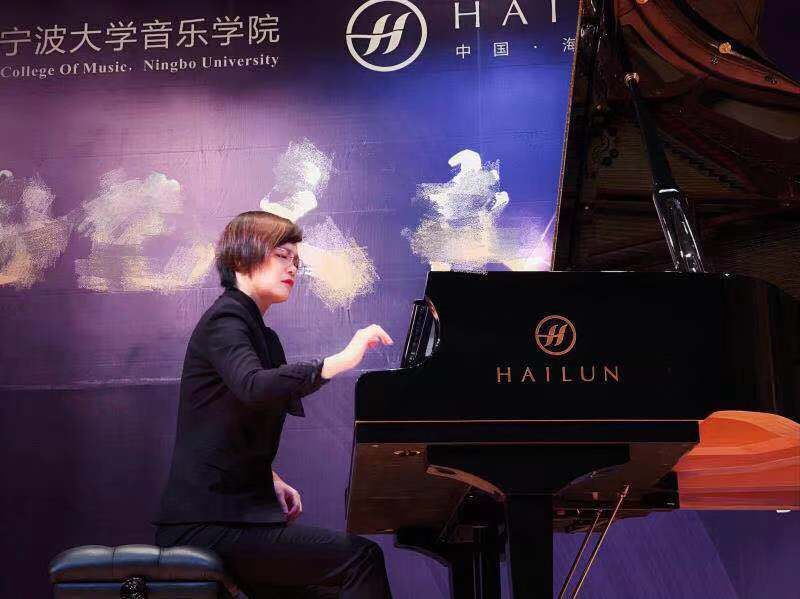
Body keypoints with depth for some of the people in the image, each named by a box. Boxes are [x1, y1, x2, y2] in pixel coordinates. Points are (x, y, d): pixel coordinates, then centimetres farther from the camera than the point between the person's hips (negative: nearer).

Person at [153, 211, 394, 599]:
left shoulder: (255, 330, 19)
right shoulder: (224, 320, -10)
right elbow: (253, 386, -33)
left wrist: (271, 481, 9)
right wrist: (340, 361, -40)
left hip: (232, 506, 10)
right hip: (207, 521, -10)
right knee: (360, 556, -17)